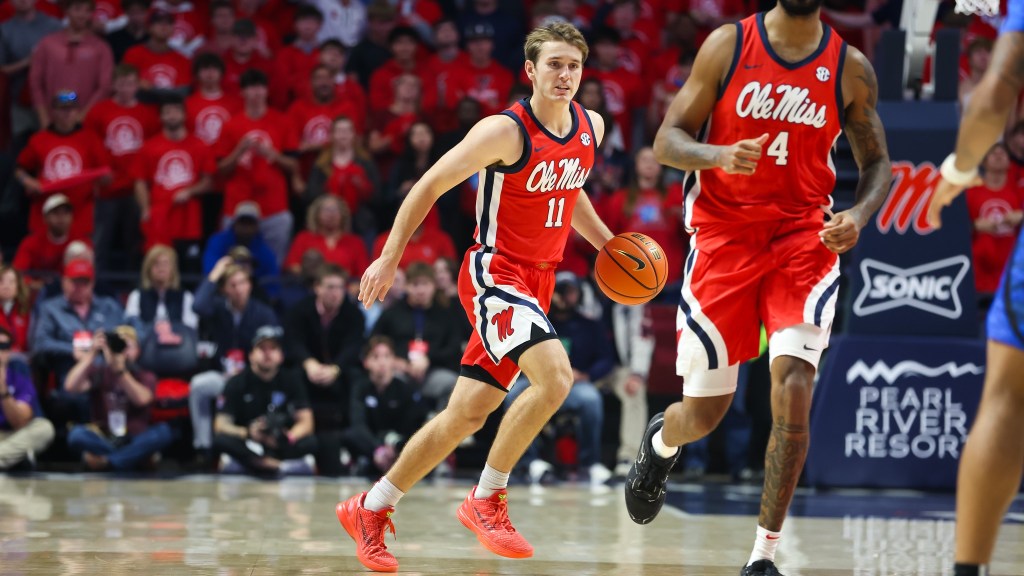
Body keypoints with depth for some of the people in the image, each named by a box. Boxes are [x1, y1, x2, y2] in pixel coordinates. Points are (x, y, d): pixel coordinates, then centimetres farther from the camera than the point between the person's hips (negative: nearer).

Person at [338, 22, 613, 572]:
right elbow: (431, 185, -10)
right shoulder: (505, 132, -17)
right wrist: (390, 258, -12)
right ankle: (486, 499, -13)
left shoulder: (590, 127, 5)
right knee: (555, 373, -28)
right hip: (494, 272, -7)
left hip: (536, 280, 7)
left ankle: (370, 510, 20)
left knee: (467, 413, 7)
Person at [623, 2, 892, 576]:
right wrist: (717, 155, -24)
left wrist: (859, 215, -10)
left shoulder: (851, 67, 2)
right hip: (724, 234, 0)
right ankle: (661, 441, 46)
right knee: (704, 412, 5)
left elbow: (877, 162, 11)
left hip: (804, 238, 1)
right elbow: (668, 140, -2)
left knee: (794, 389, -19)